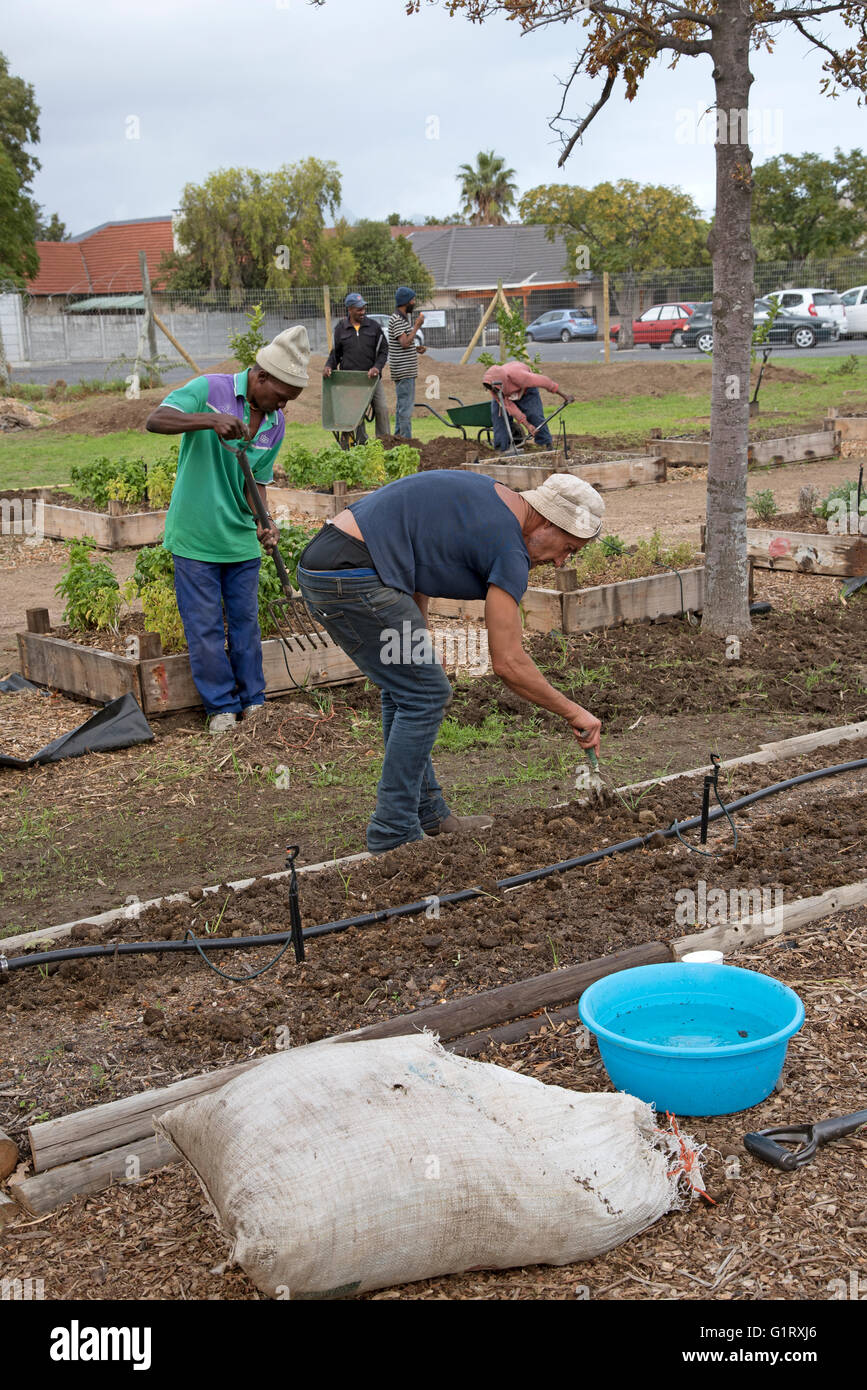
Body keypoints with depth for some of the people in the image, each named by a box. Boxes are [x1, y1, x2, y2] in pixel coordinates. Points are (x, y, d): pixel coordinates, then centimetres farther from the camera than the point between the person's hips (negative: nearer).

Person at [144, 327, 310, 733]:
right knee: (205, 626, 2)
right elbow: (154, 420, -25)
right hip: (195, 536, -5)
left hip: (241, 540, 5)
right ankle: (221, 704, 16)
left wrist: (263, 524, -10)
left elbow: (257, 481, 9)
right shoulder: (209, 390, -13)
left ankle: (252, 698, 25)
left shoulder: (276, 424, 3)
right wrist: (210, 419, -40)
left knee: (246, 620, 12)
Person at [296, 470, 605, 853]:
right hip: (350, 576, -10)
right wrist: (573, 713, -2)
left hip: (320, 562, 10)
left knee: (406, 689, 18)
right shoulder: (508, 547, -10)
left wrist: (418, 641, 17)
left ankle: (428, 815, 25)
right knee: (425, 694, -2)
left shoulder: (489, 494, 18)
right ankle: (394, 833, 3)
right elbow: (507, 662, -12)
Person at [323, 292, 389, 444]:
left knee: (382, 408, -7)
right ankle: (361, 443, 8)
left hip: (371, 376, 0)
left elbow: (383, 350, 5)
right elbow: (335, 352, 14)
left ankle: (384, 441, 2)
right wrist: (329, 366, -6)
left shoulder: (373, 326, 5)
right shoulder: (340, 329, 6)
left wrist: (377, 367, -11)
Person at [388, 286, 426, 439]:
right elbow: (404, 342, -25)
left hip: (407, 370, 11)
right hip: (403, 370, -11)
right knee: (406, 405, -9)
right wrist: (417, 326, -17)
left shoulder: (403, 318, 18)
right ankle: (406, 438, -9)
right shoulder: (396, 320, -15)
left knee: (402, 404, 14)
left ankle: (399, 435, 19)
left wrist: (416, 348, 10)